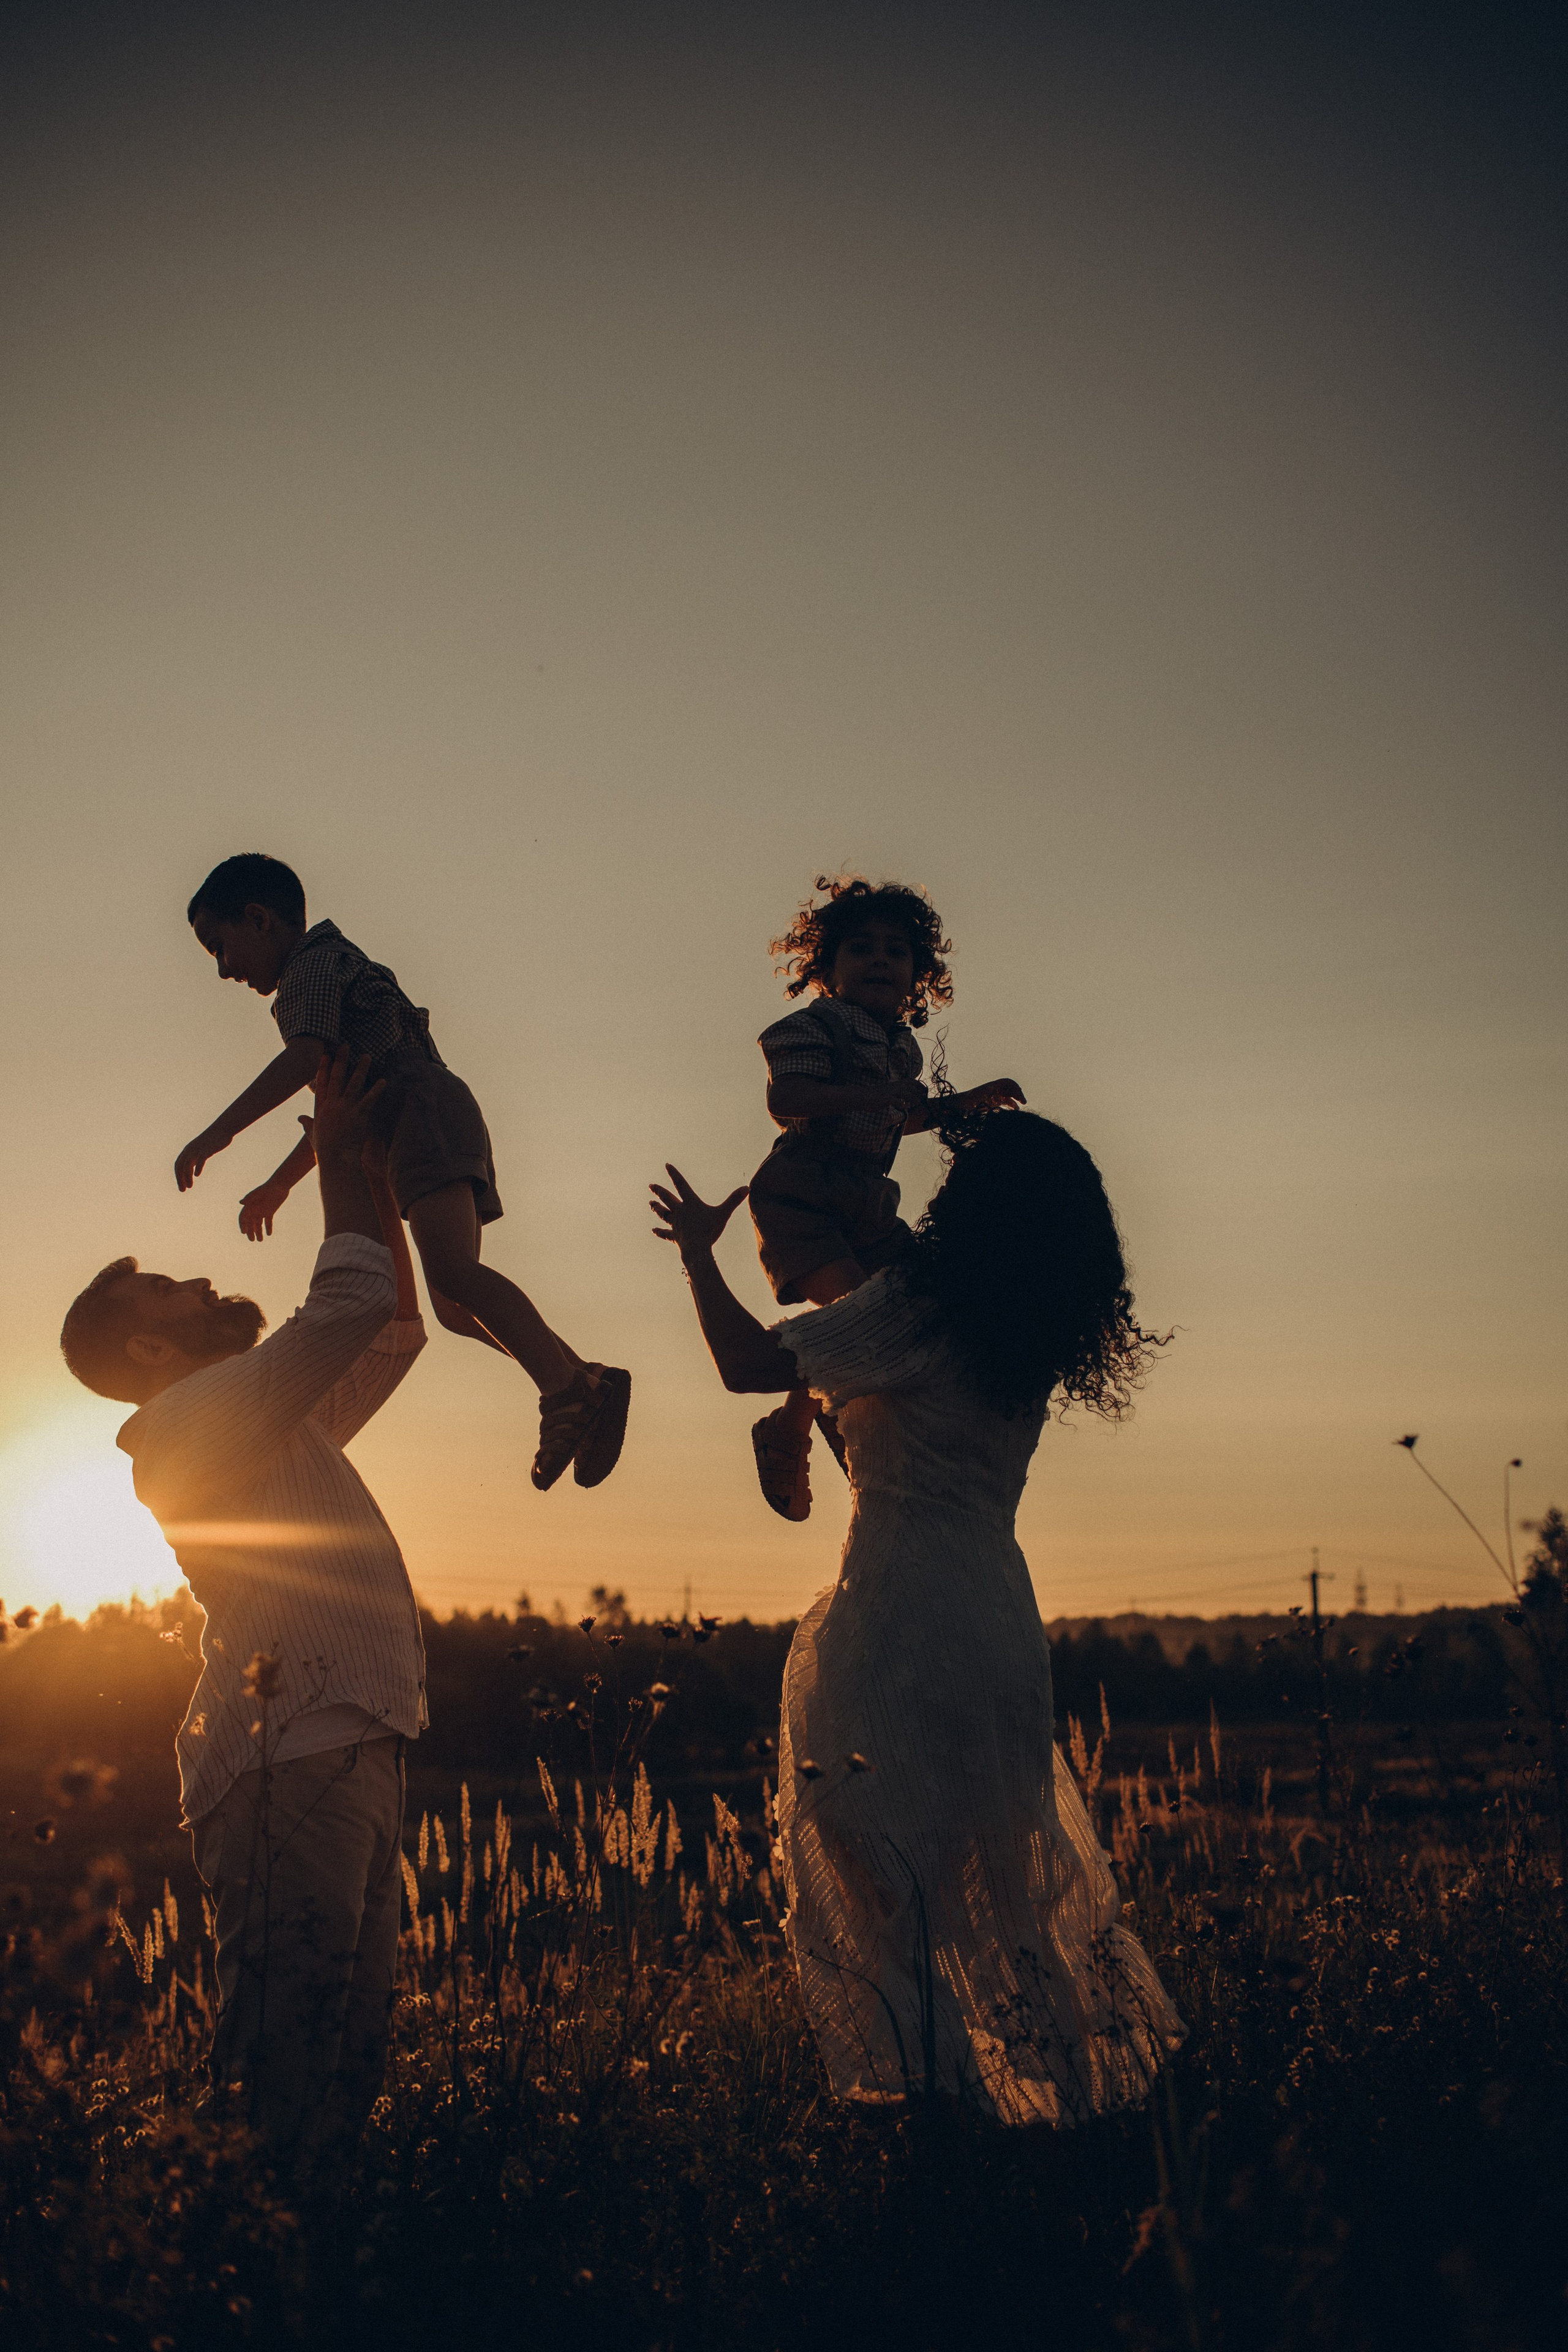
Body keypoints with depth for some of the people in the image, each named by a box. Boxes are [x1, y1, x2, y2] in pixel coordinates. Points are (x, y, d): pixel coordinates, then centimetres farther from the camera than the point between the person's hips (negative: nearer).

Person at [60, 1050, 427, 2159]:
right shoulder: (187, 1421, -4)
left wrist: (375, 1171, 25)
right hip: (291, 1747, -10)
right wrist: (338, 1161, 0)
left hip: (351, 1742, 10)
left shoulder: (284, 1421, 25)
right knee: (291, 2035, -14)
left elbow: (394, 1331, 31)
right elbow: (346, 1311, -11)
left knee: (350, 2034, 7)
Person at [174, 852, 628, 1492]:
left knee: (450, 1268, -29)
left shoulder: (312, 965, 4)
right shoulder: (341, 969, 34)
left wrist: (220, 1130, -20)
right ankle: (587, 1380, 10)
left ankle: (567, 1392, -44)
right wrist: (279, 1184, 46)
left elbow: (304, 1058, -16)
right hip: (416, 1131, 11)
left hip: (427, 1110, -11)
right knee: (455, 1306, 13)